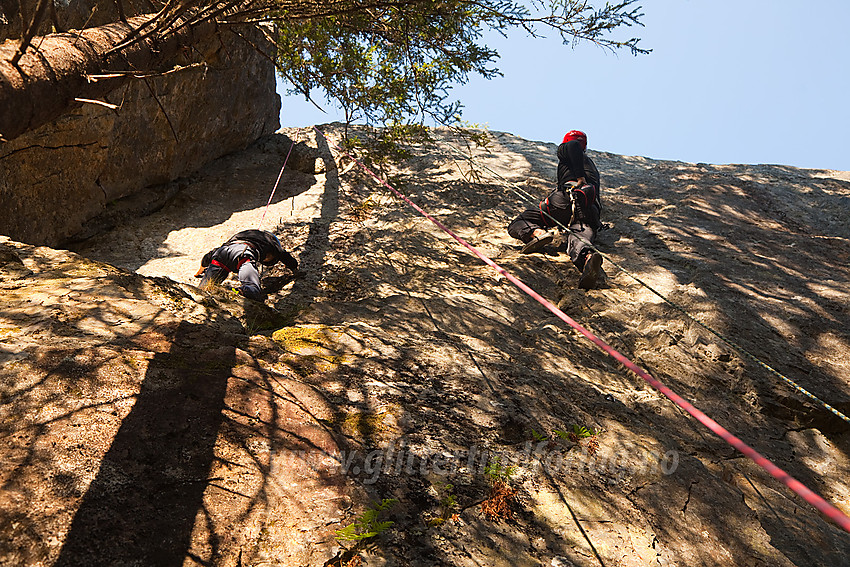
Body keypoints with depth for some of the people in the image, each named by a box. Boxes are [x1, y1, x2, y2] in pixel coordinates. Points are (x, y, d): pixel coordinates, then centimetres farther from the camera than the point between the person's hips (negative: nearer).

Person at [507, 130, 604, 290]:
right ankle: (588, 257, -62)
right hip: (592, 209, 5)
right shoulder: (591, 164, 45)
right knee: (579, 239, -26)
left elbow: (573, 145, 1)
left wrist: (580, 177, -4)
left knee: (517, 224, -2)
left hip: (568, 197, -5)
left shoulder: (564, 150, 25)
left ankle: (538, 233, -35)